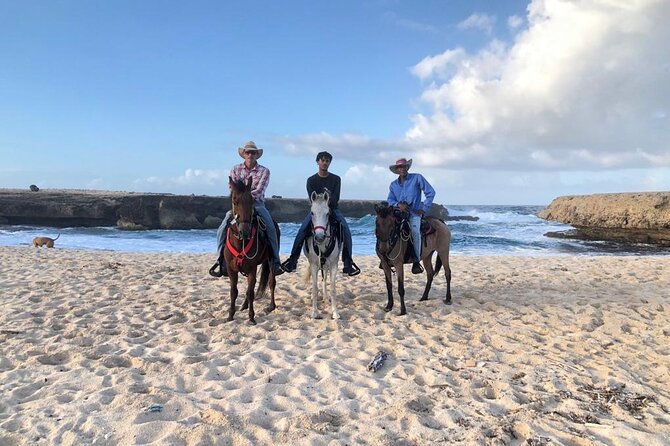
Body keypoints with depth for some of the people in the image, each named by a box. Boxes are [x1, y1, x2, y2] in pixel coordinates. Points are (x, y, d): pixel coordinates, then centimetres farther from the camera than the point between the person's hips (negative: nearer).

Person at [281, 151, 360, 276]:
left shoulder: (336, 179, 3)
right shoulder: (311, 180, 2)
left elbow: (336, 198, -8)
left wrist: (327, 204, -26)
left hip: (333, 209, 0)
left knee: (346, 230, -22)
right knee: (302, 230, -23)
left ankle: (348, 264, -19)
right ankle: (293, 259, -18)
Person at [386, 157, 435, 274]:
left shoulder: (417, 178, 1)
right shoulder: (393, 184, 12)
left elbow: (430, 192, 0)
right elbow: (390, 200, 7)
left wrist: (424, 209, -5)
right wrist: (398, 204, -15)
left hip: (414, 213, -4)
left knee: (415, 231, -29)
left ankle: (416, 261, -23)